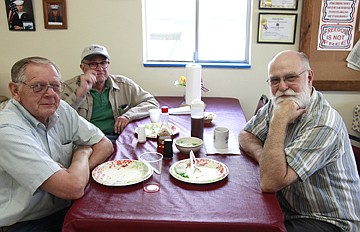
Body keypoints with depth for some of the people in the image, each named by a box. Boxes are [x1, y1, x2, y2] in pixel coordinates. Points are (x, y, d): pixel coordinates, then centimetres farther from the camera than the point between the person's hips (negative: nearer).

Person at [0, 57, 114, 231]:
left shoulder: (62, 110, -1)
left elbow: (105, 145, 5)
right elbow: (74, 188, -29)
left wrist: (77, 172, -14)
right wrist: (82, 154, -8)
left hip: (67, 208, 7)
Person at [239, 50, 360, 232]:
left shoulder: (323, 125, -27)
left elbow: (270, 183, -31)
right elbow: (245, 136, 7)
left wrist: (279, 119, -30)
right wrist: (262, 155, -15)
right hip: (287, 208, 7)